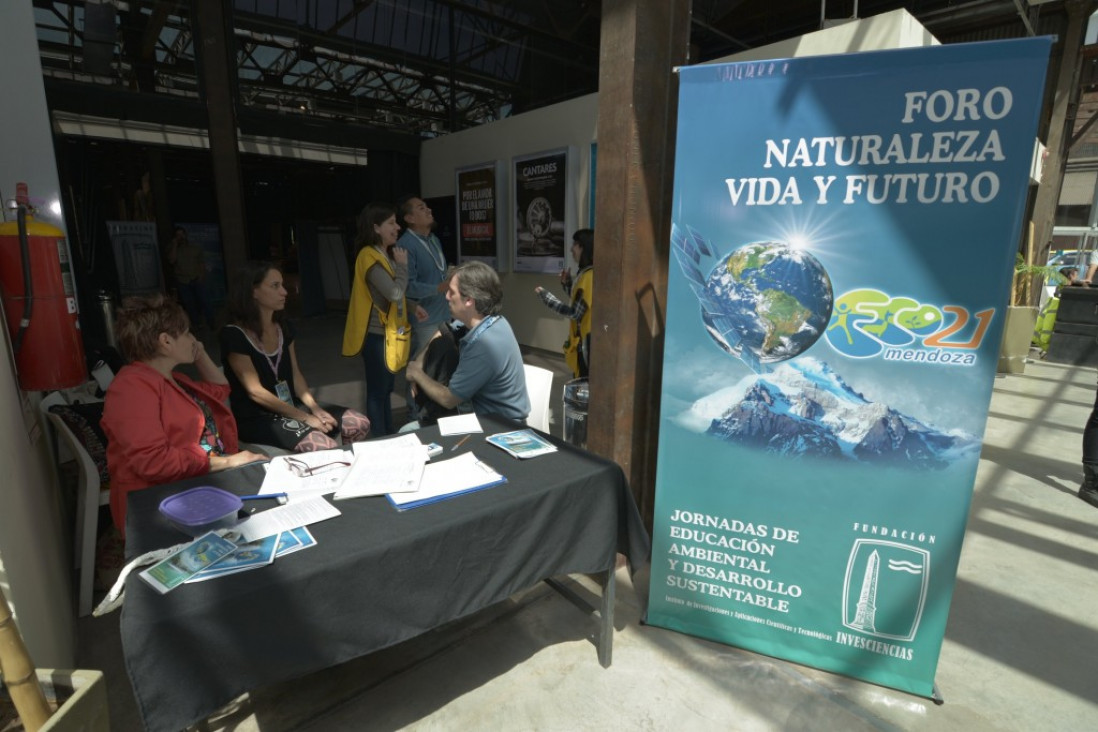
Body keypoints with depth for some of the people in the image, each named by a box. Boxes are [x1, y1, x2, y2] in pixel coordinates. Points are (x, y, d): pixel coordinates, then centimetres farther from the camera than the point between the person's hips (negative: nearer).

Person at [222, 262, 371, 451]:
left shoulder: (284, 327, 6)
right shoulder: (234, 335, -16)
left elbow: (295, 375, 9)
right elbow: (255, 392, -18)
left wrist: (315, 408, -7)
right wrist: (305, 418, -19)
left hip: (291, 407, 7)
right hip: (256, 419, -7)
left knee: (360, 424, -6)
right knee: (327, 447, -29)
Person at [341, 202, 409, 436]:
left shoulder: (385, 254, 11)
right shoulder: (370, 257, -18)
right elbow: (395, 293, -25)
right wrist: (402, 265, -13)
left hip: (387, 331, 10)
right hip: (376, 334, -10)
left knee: (386, 387, 17)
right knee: (377, 390, 1)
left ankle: (389, 438, 29)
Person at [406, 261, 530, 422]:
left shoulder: (484, 344, -31)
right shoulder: (492, 320, -4)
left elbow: (448, 399, -19)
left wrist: (417, 374, -2)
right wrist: (419, 362, 3)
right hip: (485, 414, 8)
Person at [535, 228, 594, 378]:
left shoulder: (588, 276, -21)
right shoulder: (587, 273, 9)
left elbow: (575, 313, -23)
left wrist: (547, 297, -17)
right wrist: (567, 283, 5)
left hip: (585, 341, -10)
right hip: (585, 338, 10)